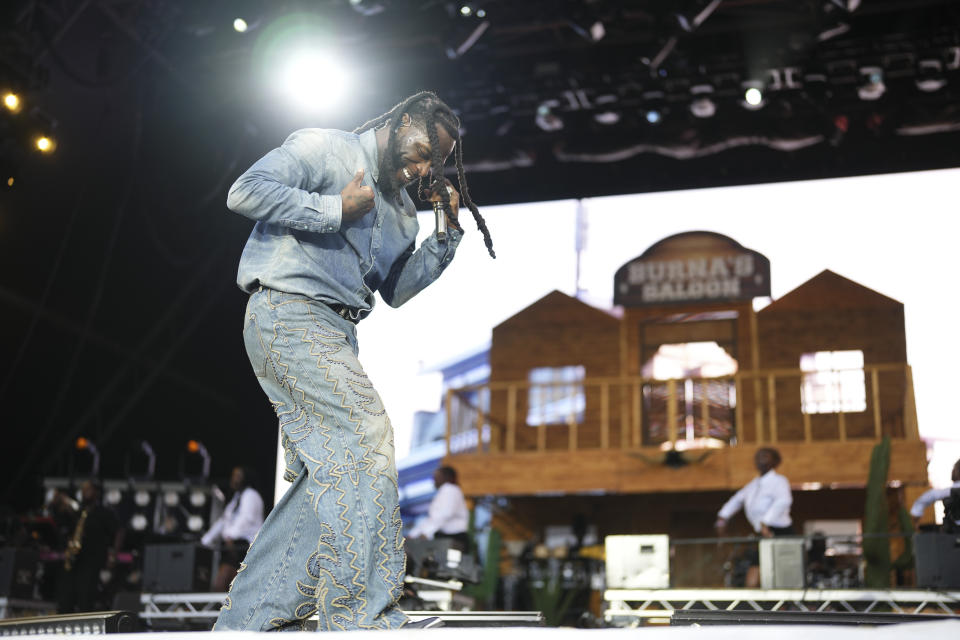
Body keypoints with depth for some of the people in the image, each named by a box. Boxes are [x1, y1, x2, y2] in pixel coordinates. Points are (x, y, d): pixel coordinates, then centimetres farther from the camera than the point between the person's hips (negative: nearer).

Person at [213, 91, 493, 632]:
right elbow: (245, 192, -12)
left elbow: (396, 289, 20)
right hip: (287, 315, -9)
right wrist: (335, 210, -13)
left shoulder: (401, 207, 23)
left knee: (328, 476, 3)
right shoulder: (325, 149, 0)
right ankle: (361, 618, -19)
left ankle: (249, 618, 9)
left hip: (335, 334, 9)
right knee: (366, 436, -20)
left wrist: (448, 232, 11)